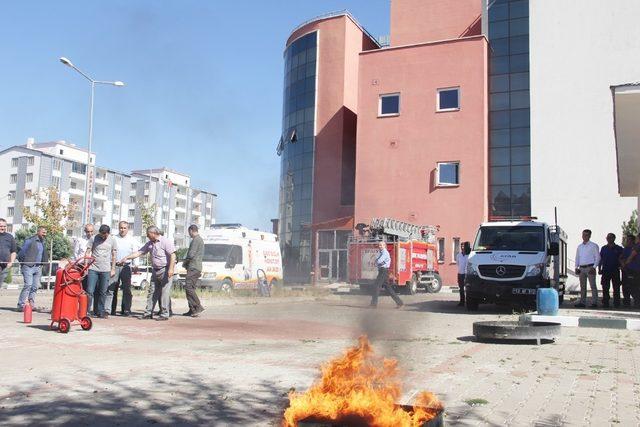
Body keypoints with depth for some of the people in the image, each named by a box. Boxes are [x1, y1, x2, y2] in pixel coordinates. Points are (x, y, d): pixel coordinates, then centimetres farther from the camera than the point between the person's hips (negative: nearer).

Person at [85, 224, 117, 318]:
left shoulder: (112, 240, 4)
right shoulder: (93, 238, -1)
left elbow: (114, 255, 11)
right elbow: (87, 252, 3)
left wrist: (113, 269, 9)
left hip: (106, 269, 1)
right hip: (93, 268, -1)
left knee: (103, 292, 6)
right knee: (90, 291, -5)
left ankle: (100, 311, 13)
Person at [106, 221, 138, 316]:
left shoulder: (132, 240, 9)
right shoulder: (114, 238, 10)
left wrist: (135, 265, 0)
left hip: (126, 266, 0)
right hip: (115, 266, 0)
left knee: (127, 289, -1)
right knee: (111, 288, -2)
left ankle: (126, 310, 3)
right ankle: (108, 309, 2)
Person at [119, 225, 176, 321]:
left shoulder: (165, 241, -10)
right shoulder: (150, 244, 14)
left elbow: (173, 255, -16)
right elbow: (139, 252, 15)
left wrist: (171, 269, -23)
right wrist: (126, 258, 9)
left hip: (165, 270, -8)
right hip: (155, 270, 8)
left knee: (165, 292, -6)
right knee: (152, 292, 8)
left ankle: (165, 314, -2)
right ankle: (148, 313, 12)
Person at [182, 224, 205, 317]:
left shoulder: (196, 240, -11)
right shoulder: (200, 240, 22)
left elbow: (191, 254, -18)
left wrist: (185, 261, -1)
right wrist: (186, 262, 16)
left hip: (193, 267, -10)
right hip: (197, 268, 10)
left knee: (189, 288, -13)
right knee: (190, 288, 9)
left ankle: (198, 307, -16)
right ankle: (192, 310, 8)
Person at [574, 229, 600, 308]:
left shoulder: (593, 246, 2)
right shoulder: (579, 246, 18)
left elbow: (597, 257, -2)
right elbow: (577, 257, 19)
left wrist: (594, 267, -11)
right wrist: (576, 267, 7)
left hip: (590, 267, -5)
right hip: (581, 268, 5)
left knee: (593, 285, -7)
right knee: (582, 286, 6)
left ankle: (594, 302, -6)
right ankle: (582, 302, 8)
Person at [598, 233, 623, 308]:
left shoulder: (619, 248, 5)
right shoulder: (603, 248, 10)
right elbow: (600, 259, 12)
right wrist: (599, 269, 5)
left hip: (615, 271, -1)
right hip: (605, 270, 1)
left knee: (616, 288, 1)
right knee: (605, 288, 1)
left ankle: (616, 303, 6)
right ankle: (605, 303, 6)